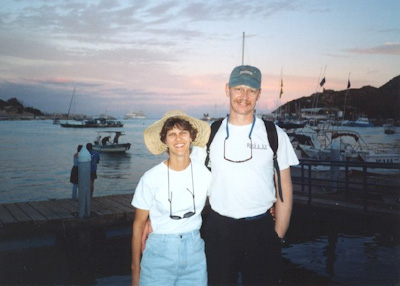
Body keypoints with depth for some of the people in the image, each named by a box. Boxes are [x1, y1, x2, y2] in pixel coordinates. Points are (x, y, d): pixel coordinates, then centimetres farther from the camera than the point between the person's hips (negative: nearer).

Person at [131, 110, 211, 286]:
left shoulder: (205, 173, -5)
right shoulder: (151, 178, -12)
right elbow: (139, 224, -3)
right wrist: (136, 269, -1)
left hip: (195, 251, 3)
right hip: (159, 252, -2)